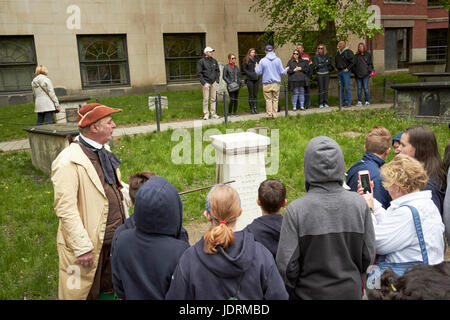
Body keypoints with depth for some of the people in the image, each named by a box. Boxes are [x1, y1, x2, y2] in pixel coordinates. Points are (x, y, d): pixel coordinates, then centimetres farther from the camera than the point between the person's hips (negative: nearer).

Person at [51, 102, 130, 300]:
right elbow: (65, 209, -21)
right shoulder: (68, 161, -19)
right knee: (84, 293, 11)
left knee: (109, 290, 22)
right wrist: (82, 248, -20)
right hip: (91, 243, -7)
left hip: (115, 238, 7)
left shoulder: (104, 151, 8)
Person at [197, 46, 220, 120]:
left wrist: (217, 80, 6)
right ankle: (206, 114, 3)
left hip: (213, 82, 5)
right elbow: (199, 73, -5)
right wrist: (203, 82, -12)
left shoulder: (214, 61, 11)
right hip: (206, 83, -5)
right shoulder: (201, 61, -4)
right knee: (206, 99, -3)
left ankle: (213, 113, 13)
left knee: (213, 99, 7)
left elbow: (218, 71, 18)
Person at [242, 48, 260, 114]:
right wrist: (250, 74, -11)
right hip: (249, 79, -3)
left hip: (256, 79, 3)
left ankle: (255, 108, 12)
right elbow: (244, 69, -1)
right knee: (251, 94, 1)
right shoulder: (246, 60, 0)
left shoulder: (256, 59, 9)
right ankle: (252, 108, 7)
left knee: (255, 94, 6)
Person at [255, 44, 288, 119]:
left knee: (268, 99, 5)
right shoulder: (278, 60, -2)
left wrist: (256, 67, 21)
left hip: (267, 83, -1)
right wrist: (286, 70, 21)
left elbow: (258, 72, 0)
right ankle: (275, 114, 9)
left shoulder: (262, 60, -5)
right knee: (275, 99, 9)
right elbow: (282, 72, -1)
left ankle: (269, 114, 2)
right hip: (276, 83, 1)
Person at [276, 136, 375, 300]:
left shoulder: (296, 209, -19)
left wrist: (297, 285, 4)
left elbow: (286, 264, -16)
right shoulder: (359, 203, -11)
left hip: (310, 293, -2)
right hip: (351, 291, 3)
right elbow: (369, 255, -2)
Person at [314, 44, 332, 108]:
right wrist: (325, 63, -3)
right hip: (320, 74, -2)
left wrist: (321, 65, -8)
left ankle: (325, 103, 7)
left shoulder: (326, 55, 9)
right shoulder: (316, 56, 1)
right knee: (321, 89, -4)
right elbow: (316, 65, -6)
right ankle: (321, 104, 1)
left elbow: (329, 62, -2)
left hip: (326, 73, 2)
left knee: (326, 88, 1)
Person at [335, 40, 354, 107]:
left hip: (346, 71, -7)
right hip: (339, 72, 7)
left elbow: (352, 62, -9)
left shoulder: (349, 52, -5)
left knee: (347, 87, -8)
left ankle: (348, 103, -5)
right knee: (341, 88, 8)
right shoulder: (338, 52, 15)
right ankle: (342, 102, 15)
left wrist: (347, 69, -14)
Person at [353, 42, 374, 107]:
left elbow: (370, 64, 8)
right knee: (359, 88, 3)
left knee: (365, 88, -6)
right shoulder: (356, 56, 13)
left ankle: (367, 102, 2)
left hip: (365, 74, -3)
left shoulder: (368, 55, 7)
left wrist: (369, 70, -4)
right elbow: (354, 65, 15)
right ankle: (359, 102, 9)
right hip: (358, 75, 3)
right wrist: (354, 71, 4)